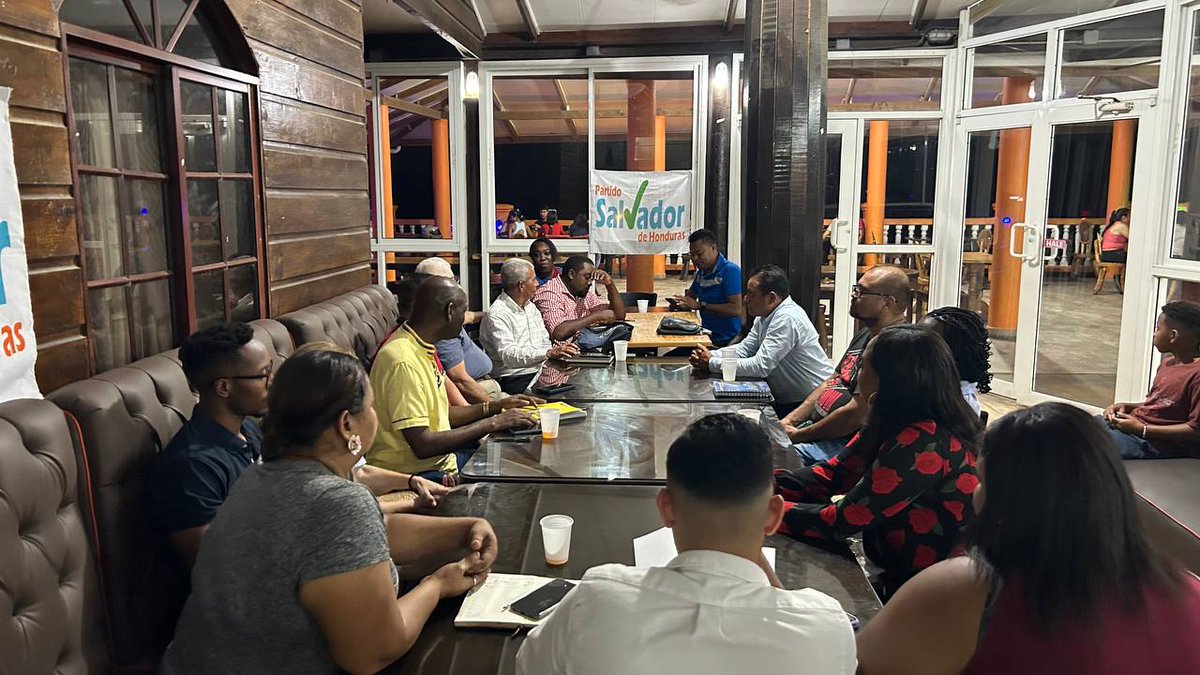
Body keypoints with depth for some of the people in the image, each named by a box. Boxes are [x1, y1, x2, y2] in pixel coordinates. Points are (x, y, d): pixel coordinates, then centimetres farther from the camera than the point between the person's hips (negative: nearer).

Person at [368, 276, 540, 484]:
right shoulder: (404, 361, -23)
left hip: (442, 458, 10)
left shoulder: (423, 348, 8)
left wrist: (496, 407, 8)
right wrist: (493, 423, -20)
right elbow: (422, 445, -26)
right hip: (417, 474, -10)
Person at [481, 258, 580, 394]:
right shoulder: (496, 315, -10)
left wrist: (559, 351, -3)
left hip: (542, 373, 8)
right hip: (515, 379, -8)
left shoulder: (531, 307, 19)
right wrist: (549, 353, -29)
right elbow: (508, 355, -22)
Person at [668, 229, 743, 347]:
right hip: (706, 337, 8)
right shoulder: (701, 272, 14)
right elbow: (690, 296, 28)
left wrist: (700, 305, -21)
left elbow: (736, 309, -22)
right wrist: (680, 302, 2)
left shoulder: (730, 271, -12)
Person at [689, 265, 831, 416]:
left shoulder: (787, 319, -24)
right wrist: (710, 355, -8)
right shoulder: (765, 315, 6)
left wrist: (712, 364, -19)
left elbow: (760, 367, -26)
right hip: (785, 401, 8)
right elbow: (744, 349, 10)